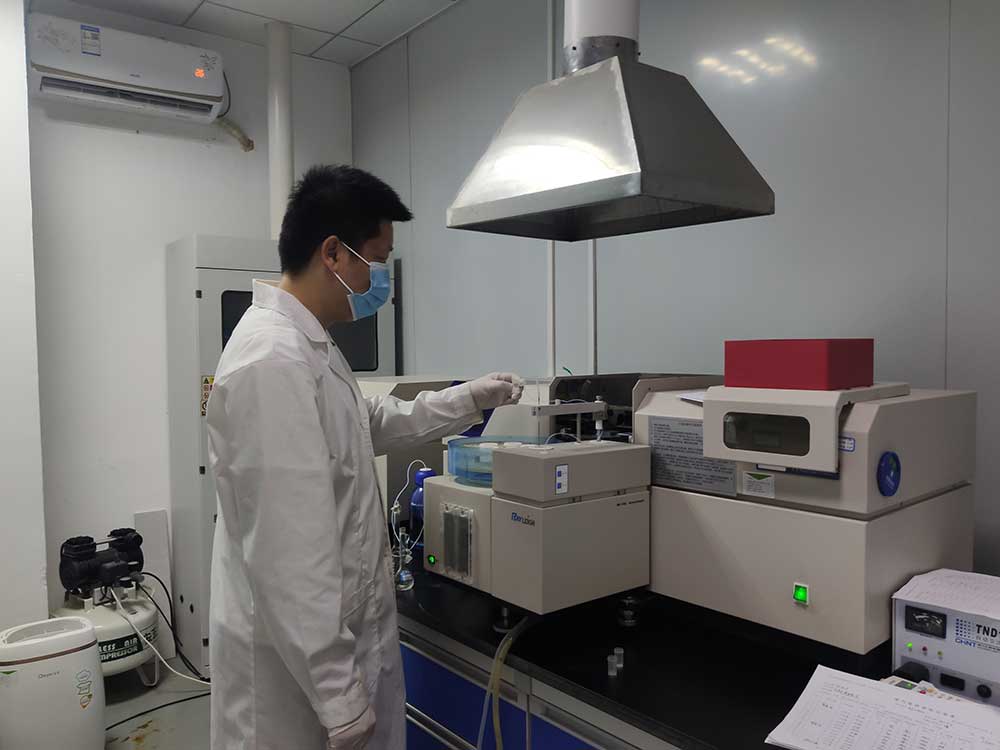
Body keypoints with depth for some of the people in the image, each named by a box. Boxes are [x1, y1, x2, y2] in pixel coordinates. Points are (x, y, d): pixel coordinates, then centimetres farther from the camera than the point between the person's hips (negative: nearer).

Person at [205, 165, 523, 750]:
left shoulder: (308, 344, 6)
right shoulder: (274, 360, -26)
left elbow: (371, 424, 23)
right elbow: (289, 551, -27)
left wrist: (470, 400, 18)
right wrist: (338, 694, -21)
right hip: (300, 659, -9)